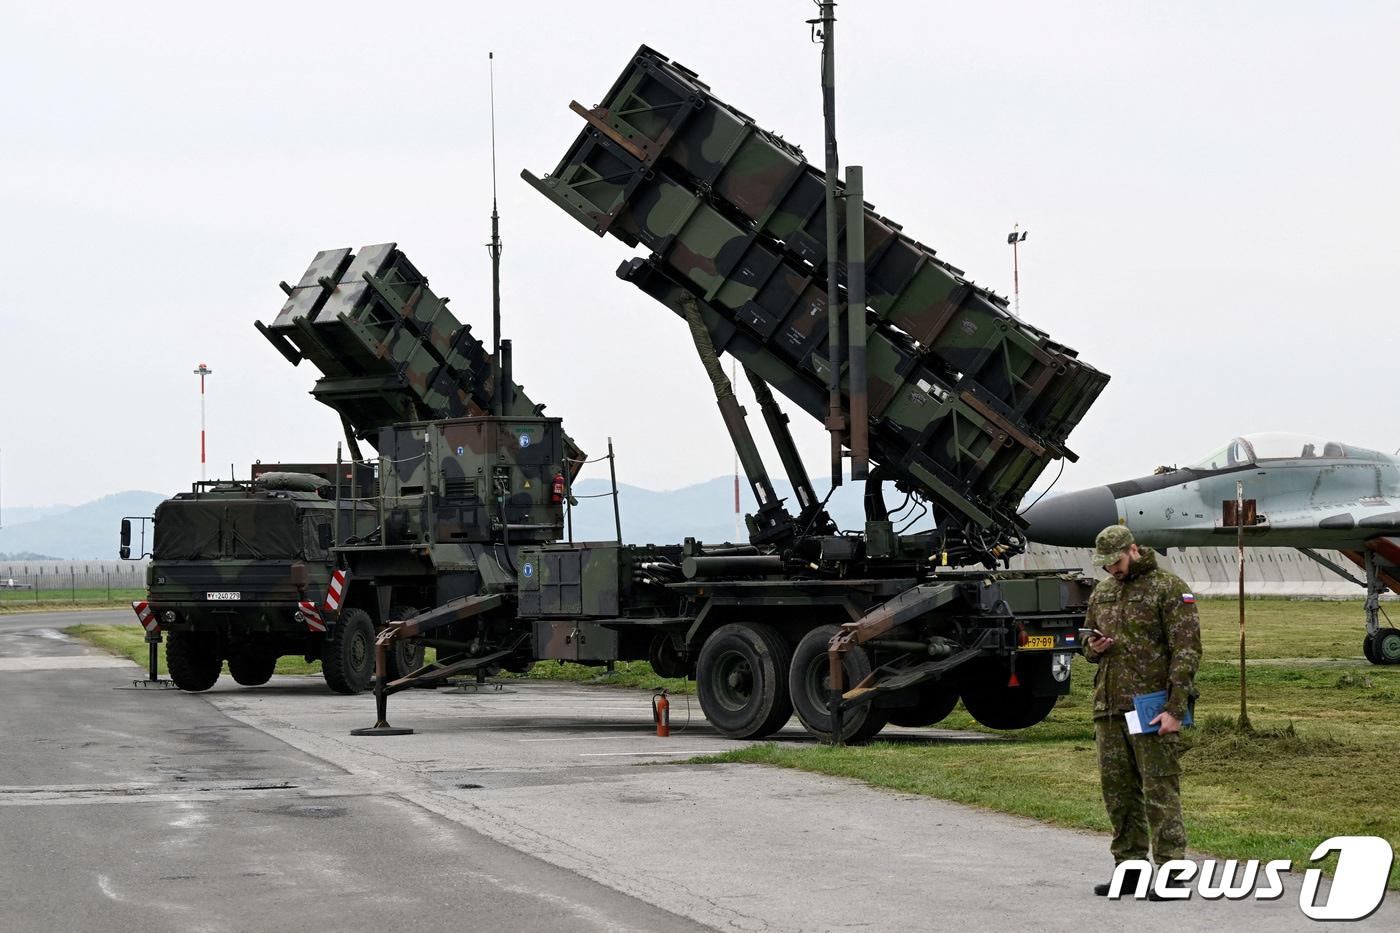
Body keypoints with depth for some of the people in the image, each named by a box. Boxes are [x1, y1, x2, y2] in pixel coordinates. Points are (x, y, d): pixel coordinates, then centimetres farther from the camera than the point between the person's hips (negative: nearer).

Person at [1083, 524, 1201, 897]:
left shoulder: (1169, 588, -6)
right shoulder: (1101, 593, 15)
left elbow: (1186, 651, -11)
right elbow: (1089, 638, 29)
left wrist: (1175, 710, -18)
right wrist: (1093, 648, 2)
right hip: (1109, 708, 7)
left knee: (1159, 790, -7)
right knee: (1118, 789, 9)